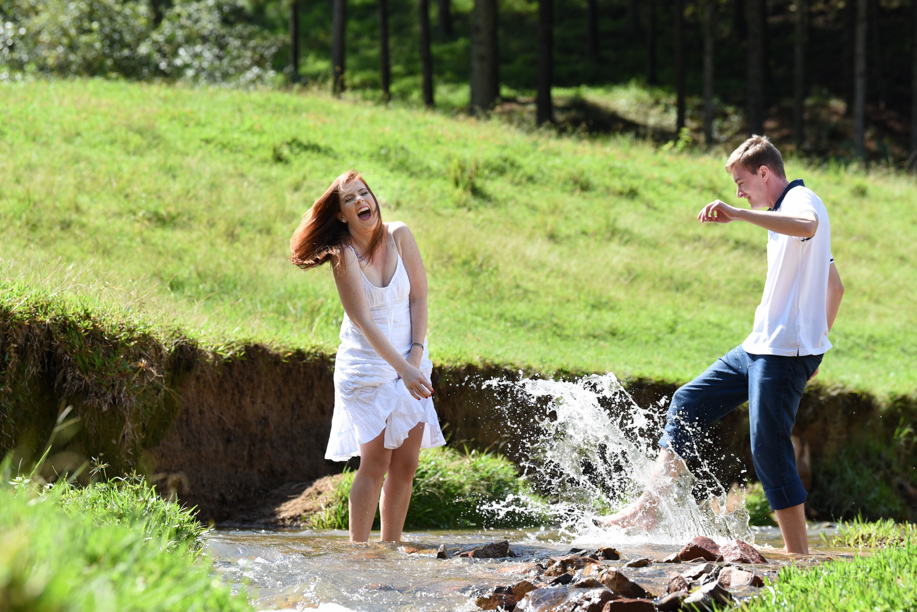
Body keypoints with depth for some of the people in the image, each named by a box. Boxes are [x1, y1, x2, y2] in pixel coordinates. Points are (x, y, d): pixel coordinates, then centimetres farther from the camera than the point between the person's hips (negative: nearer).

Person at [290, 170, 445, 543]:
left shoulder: (399, 236, -3)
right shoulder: (344, 256, -13)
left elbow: (419, 298, 2)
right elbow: (363, 322, -18)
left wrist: (416, 356, -7)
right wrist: (402, 368, -25)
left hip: (410, 362, 4)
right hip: (367, 367, -4)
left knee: (406, 463, 2)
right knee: (375, 462, -9)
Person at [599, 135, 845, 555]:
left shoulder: (801, 200, -10)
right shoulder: (786, 213, 22)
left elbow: (806, 226, -39)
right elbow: (835, 286, 28)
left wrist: (736, 214, -44)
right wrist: (815, 343, 24)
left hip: (784, 353, -10)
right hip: (759, 347, 10)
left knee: (769, 448, -11)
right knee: (688, 405, 11)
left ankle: (799, 555, -6)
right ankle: (646, 510, 13)